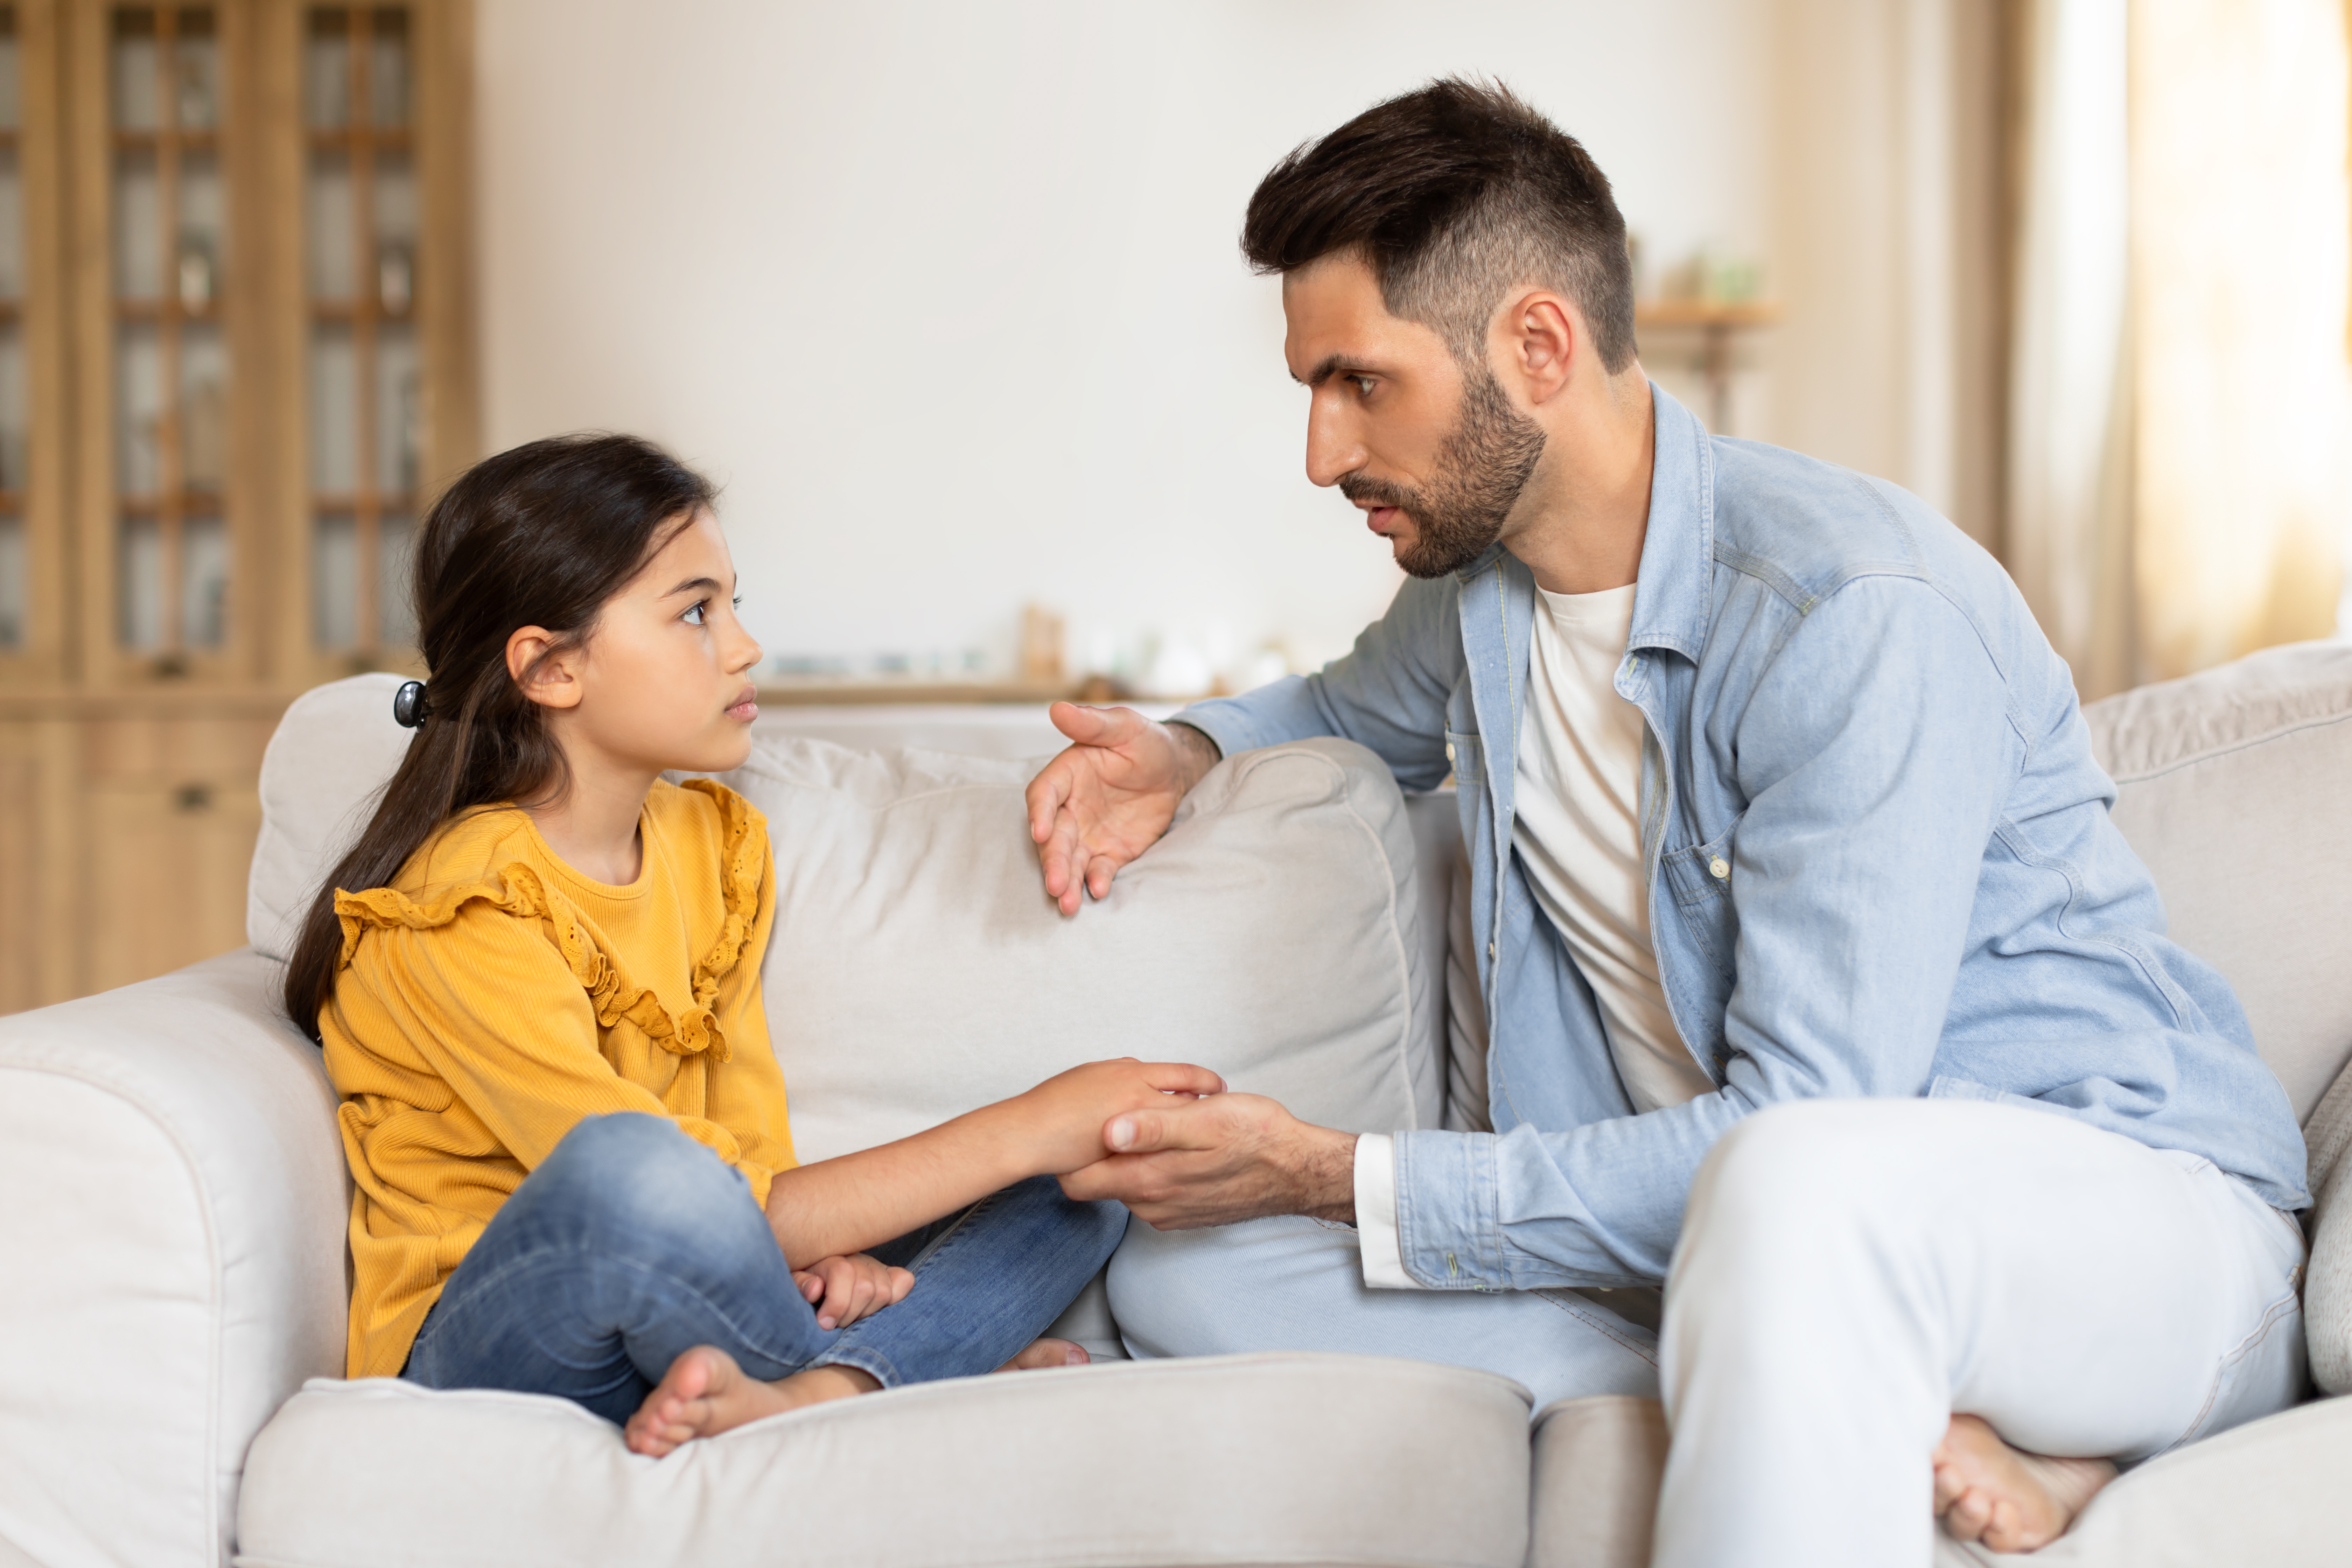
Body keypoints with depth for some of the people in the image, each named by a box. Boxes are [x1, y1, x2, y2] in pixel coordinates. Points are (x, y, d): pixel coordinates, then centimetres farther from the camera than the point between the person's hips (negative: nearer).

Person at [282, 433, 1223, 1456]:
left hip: (675, 1335, 8)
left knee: (1076, 1191, -4)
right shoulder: (464, 910, -19)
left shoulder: (717, 845, 7)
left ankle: (806, 1394, -29)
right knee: (626, 1165, -40)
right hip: (478, 1355, -7)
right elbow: (656, 1196, -27)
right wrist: (1027, 1128, -24)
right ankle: (931, 1367, -15)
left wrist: (817, 1252, -20)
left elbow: (753, 1145, 5)